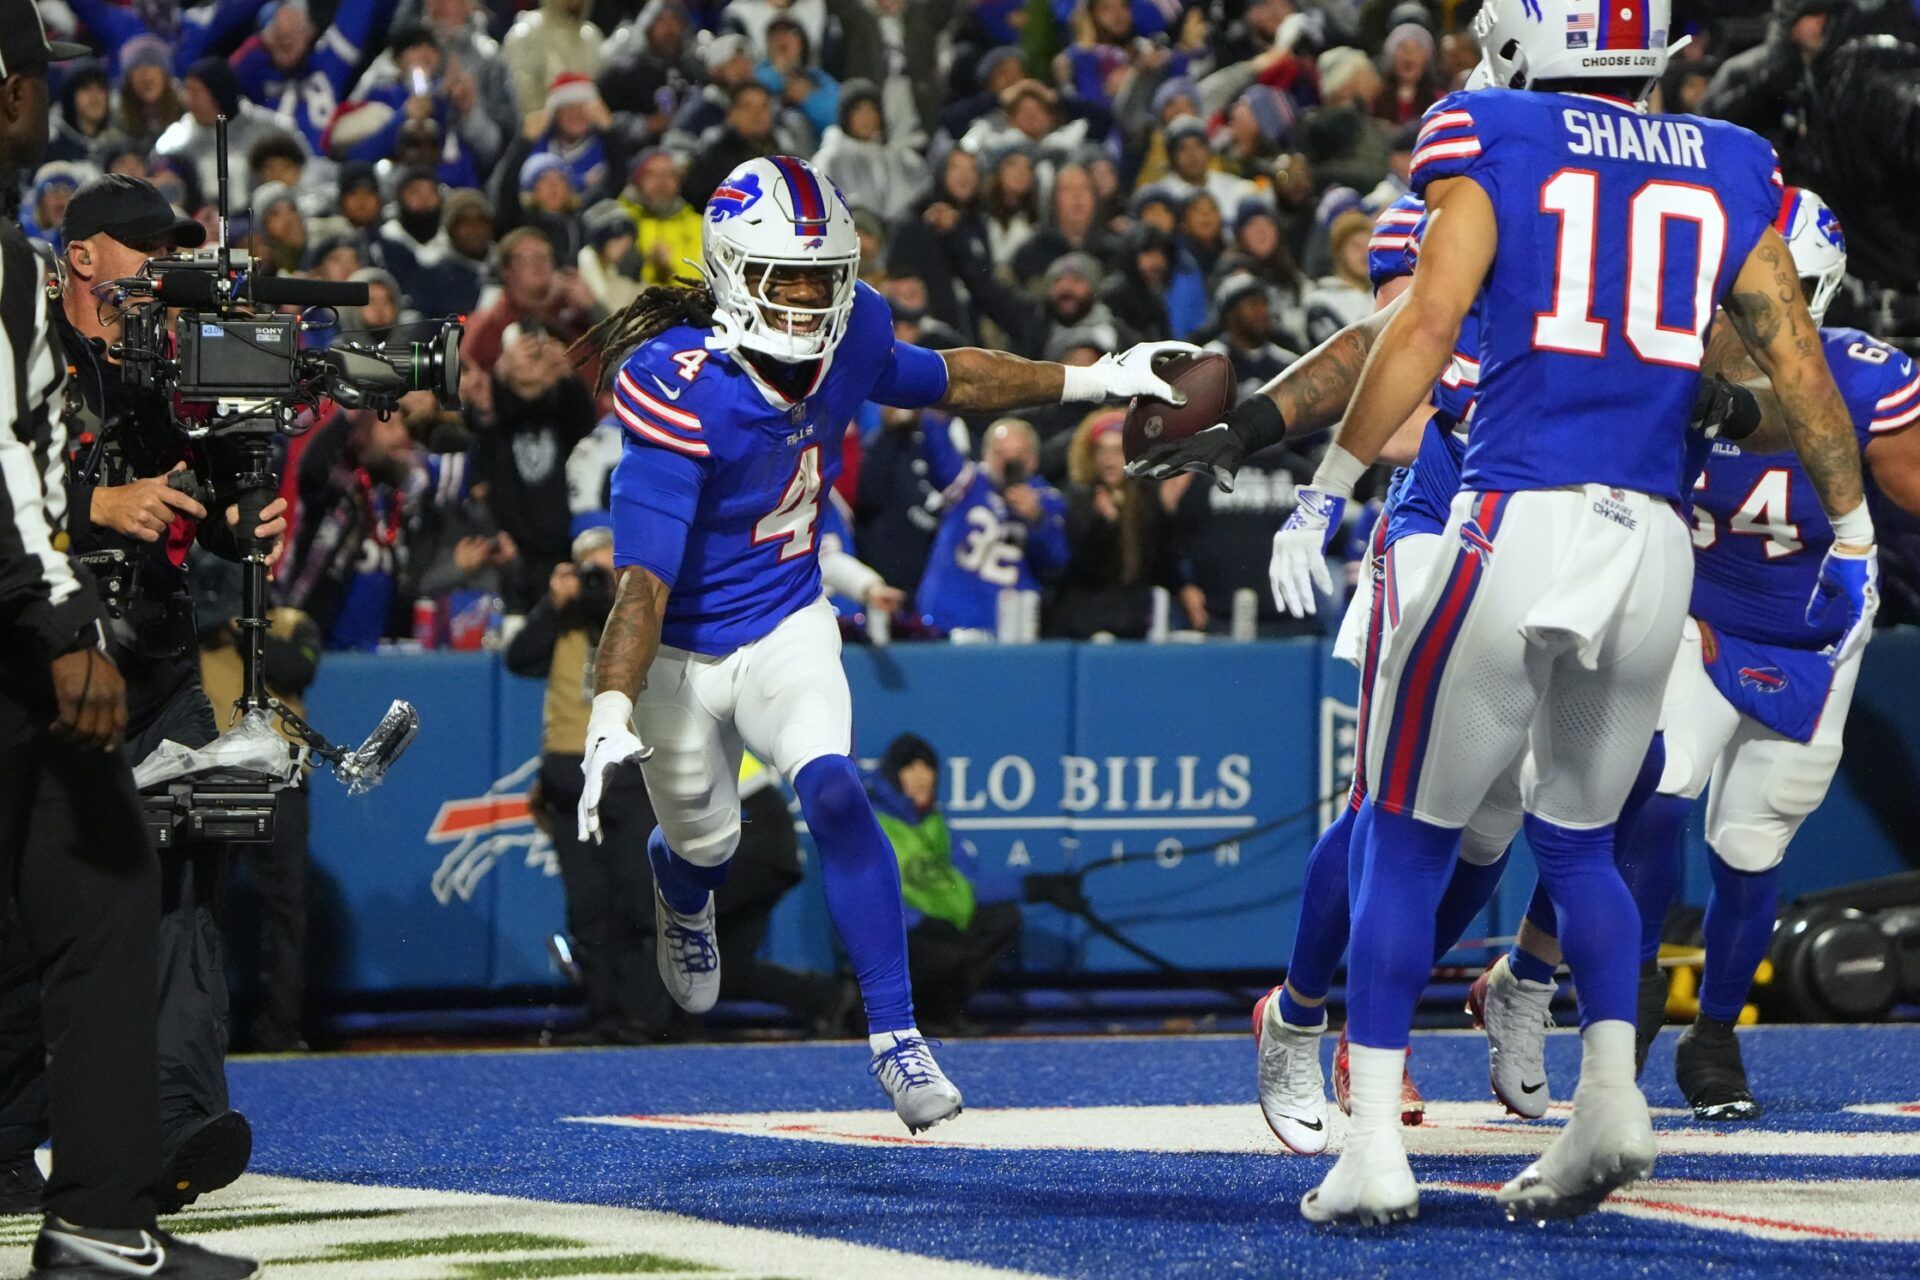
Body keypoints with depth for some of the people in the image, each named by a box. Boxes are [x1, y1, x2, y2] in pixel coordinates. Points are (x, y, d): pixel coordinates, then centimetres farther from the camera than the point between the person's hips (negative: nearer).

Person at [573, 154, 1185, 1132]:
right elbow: (644, 580, -34)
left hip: (788, 630, 3)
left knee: (831, 792, -23)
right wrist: (611, 713, -45)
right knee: (705, 841, 14)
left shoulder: (847, 343, -12)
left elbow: (947, 382, 12)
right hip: (682, 655, -3)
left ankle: (895, 1039, -17)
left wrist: (1094, 381, 11)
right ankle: (681, 896, 57)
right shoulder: (681, 394, -30)